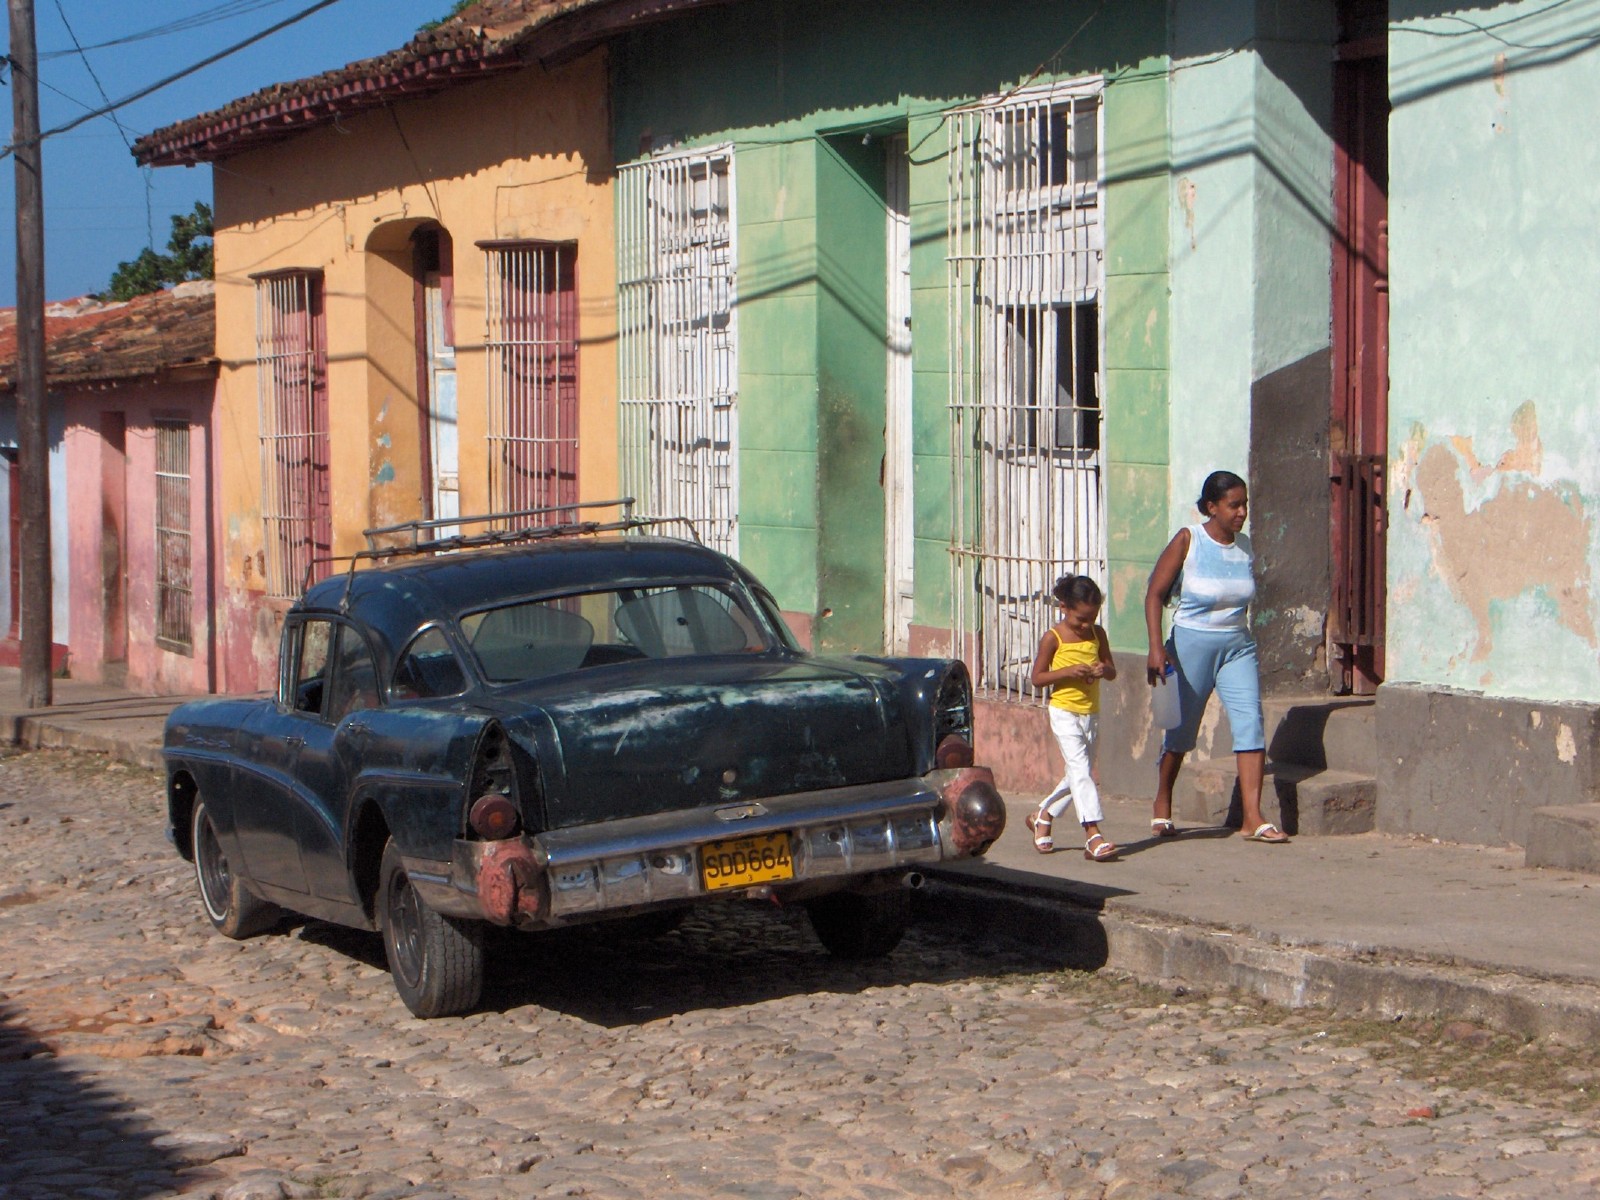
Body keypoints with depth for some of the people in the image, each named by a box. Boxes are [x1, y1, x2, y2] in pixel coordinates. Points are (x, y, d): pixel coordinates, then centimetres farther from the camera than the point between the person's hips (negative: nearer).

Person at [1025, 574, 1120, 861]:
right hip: (1065, 712, -6)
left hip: (1091, 713, 6)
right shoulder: (1053, 638, -9)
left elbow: (1112, 671, 11)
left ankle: (1043, 816, 33)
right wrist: (1069, 672, -21)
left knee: (1078, 773, 13)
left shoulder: (1097, 634, 5)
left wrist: (1104, 670, -13)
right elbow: (1037, 677, -7)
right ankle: (1093, 834, -22)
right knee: (1081, 768, -16)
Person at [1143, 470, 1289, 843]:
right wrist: (1156, 647, -20)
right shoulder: (1187, 541, -10)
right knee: (1180, 729, 8)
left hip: (1237, 647, 4)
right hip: (1191, 644, -4)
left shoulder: (1245, 546, 4)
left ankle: (1253, 817, -13)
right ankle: (1162, 808, 29)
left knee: (1250, 722, -11)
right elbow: (1155, 593, -11)